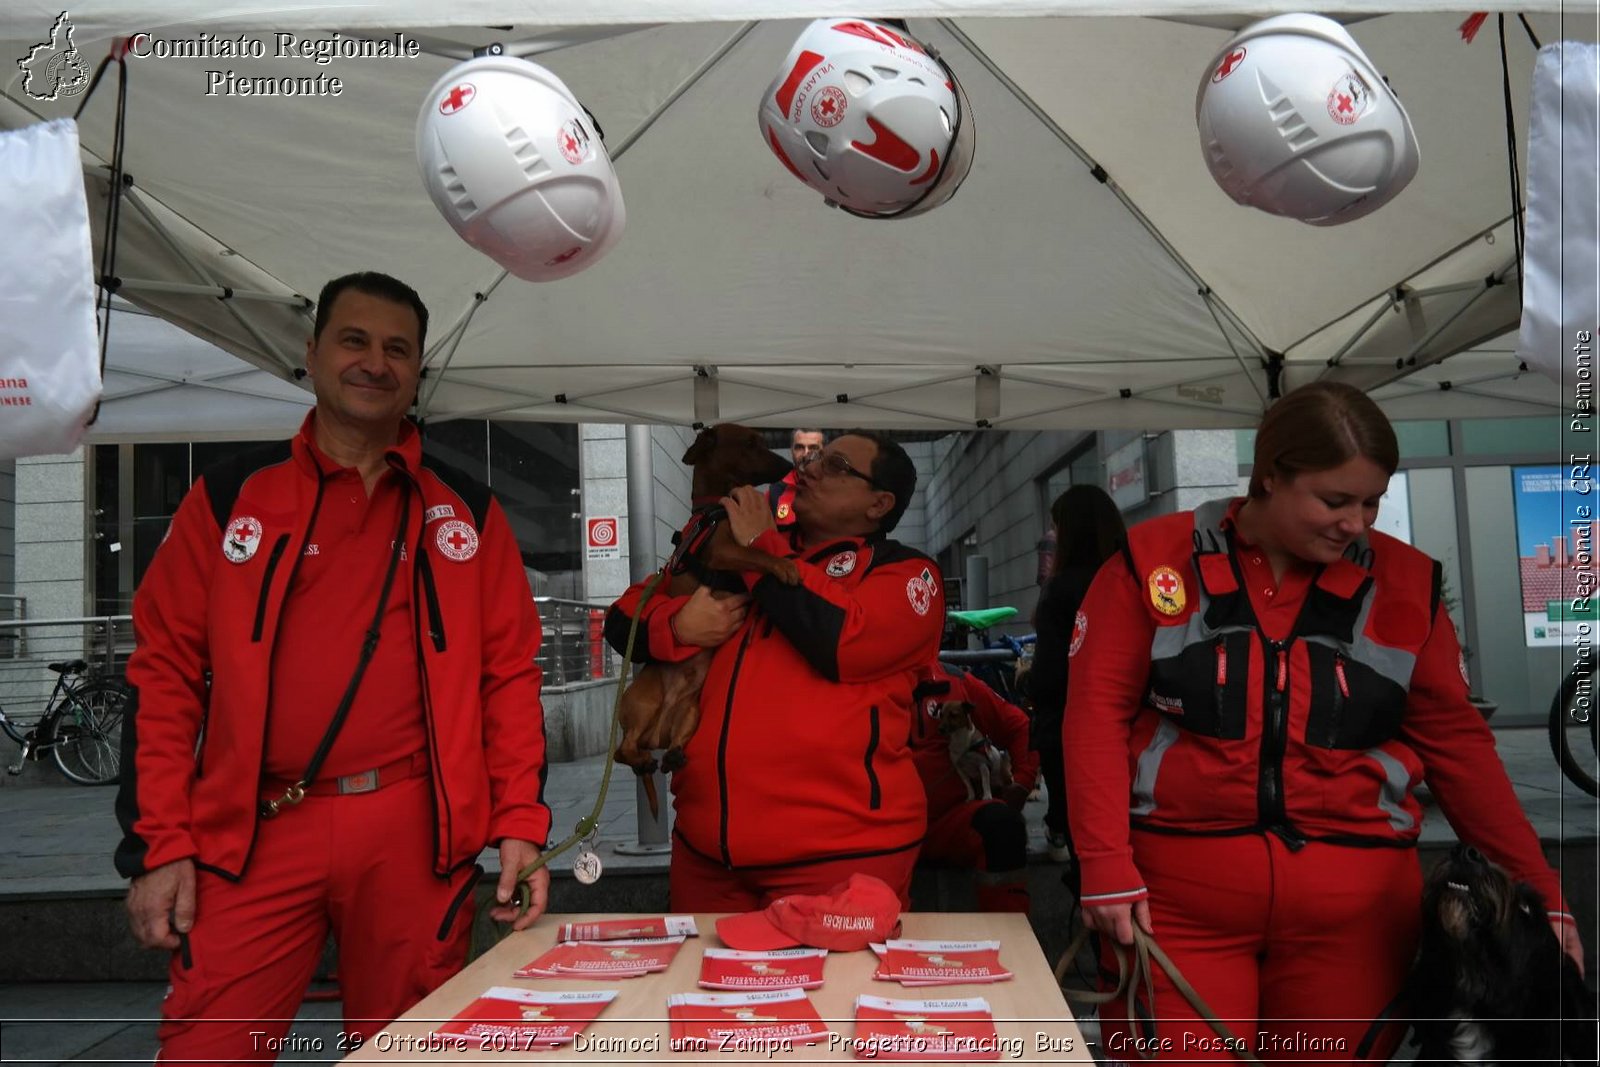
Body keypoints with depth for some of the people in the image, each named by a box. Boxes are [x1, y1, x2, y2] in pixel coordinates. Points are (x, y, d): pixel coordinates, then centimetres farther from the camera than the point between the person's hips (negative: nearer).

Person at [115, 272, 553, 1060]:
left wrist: (520, 824, -2)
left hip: (417, 835, 1)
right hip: (253, 835, 0)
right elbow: (166, 671, 5)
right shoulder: (231, 496, 7)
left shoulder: (465, 512, 9)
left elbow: (508, 672, 7)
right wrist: (157, 845, -2)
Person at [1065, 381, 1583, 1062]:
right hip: (1176, 893, -2)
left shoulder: (1406, 582, 5)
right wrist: (1106, 867, -12)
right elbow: (1097, 713, -5)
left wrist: (1538, 892, 3)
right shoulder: (1156, 560, -3)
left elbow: (1454, 742, 8)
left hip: (1353, 904, 3)